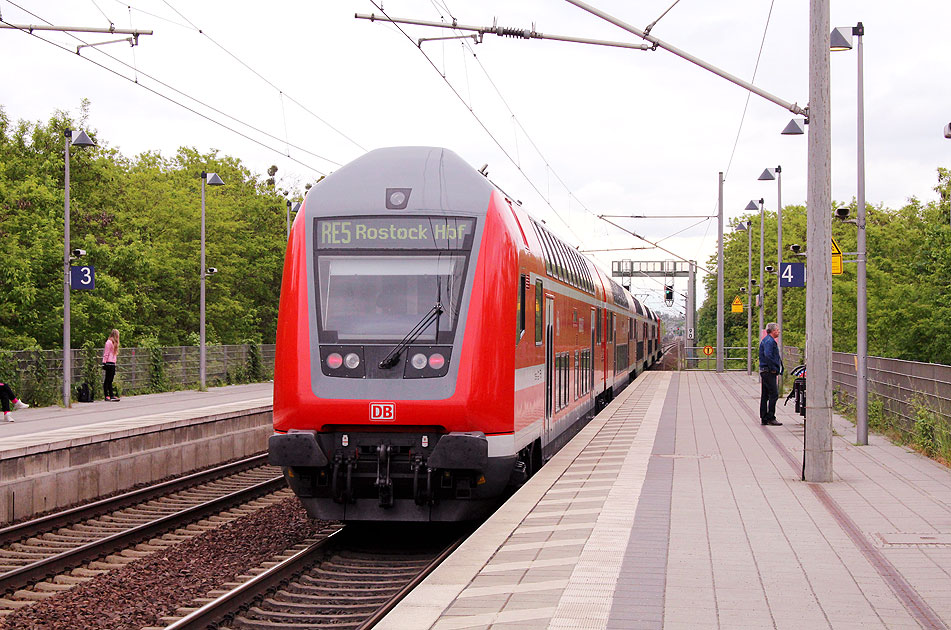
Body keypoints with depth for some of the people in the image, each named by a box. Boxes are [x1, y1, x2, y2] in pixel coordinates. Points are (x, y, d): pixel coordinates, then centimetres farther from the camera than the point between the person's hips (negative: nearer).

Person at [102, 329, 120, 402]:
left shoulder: (114, 343, 18)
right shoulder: (109, 342, -9)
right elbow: (106, 354, -12)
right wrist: (104, 363, -15)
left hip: (112, 363, 9)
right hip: (109, 363, -9)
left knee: (110, 380, 9)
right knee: (107, 380, -5)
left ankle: (111, 396, 9)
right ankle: (106, 396, -4)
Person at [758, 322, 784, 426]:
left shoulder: (766, 340, 20)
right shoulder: (769, 341, -13)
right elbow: (768, 356, -26)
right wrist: (774, 368, -19)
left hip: (764, 371, 11)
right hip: (769, 372, -11)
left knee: (765, 396, 10)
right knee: (773, 394, -9)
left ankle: (764, 418, 13)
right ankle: (771, 418, -9)